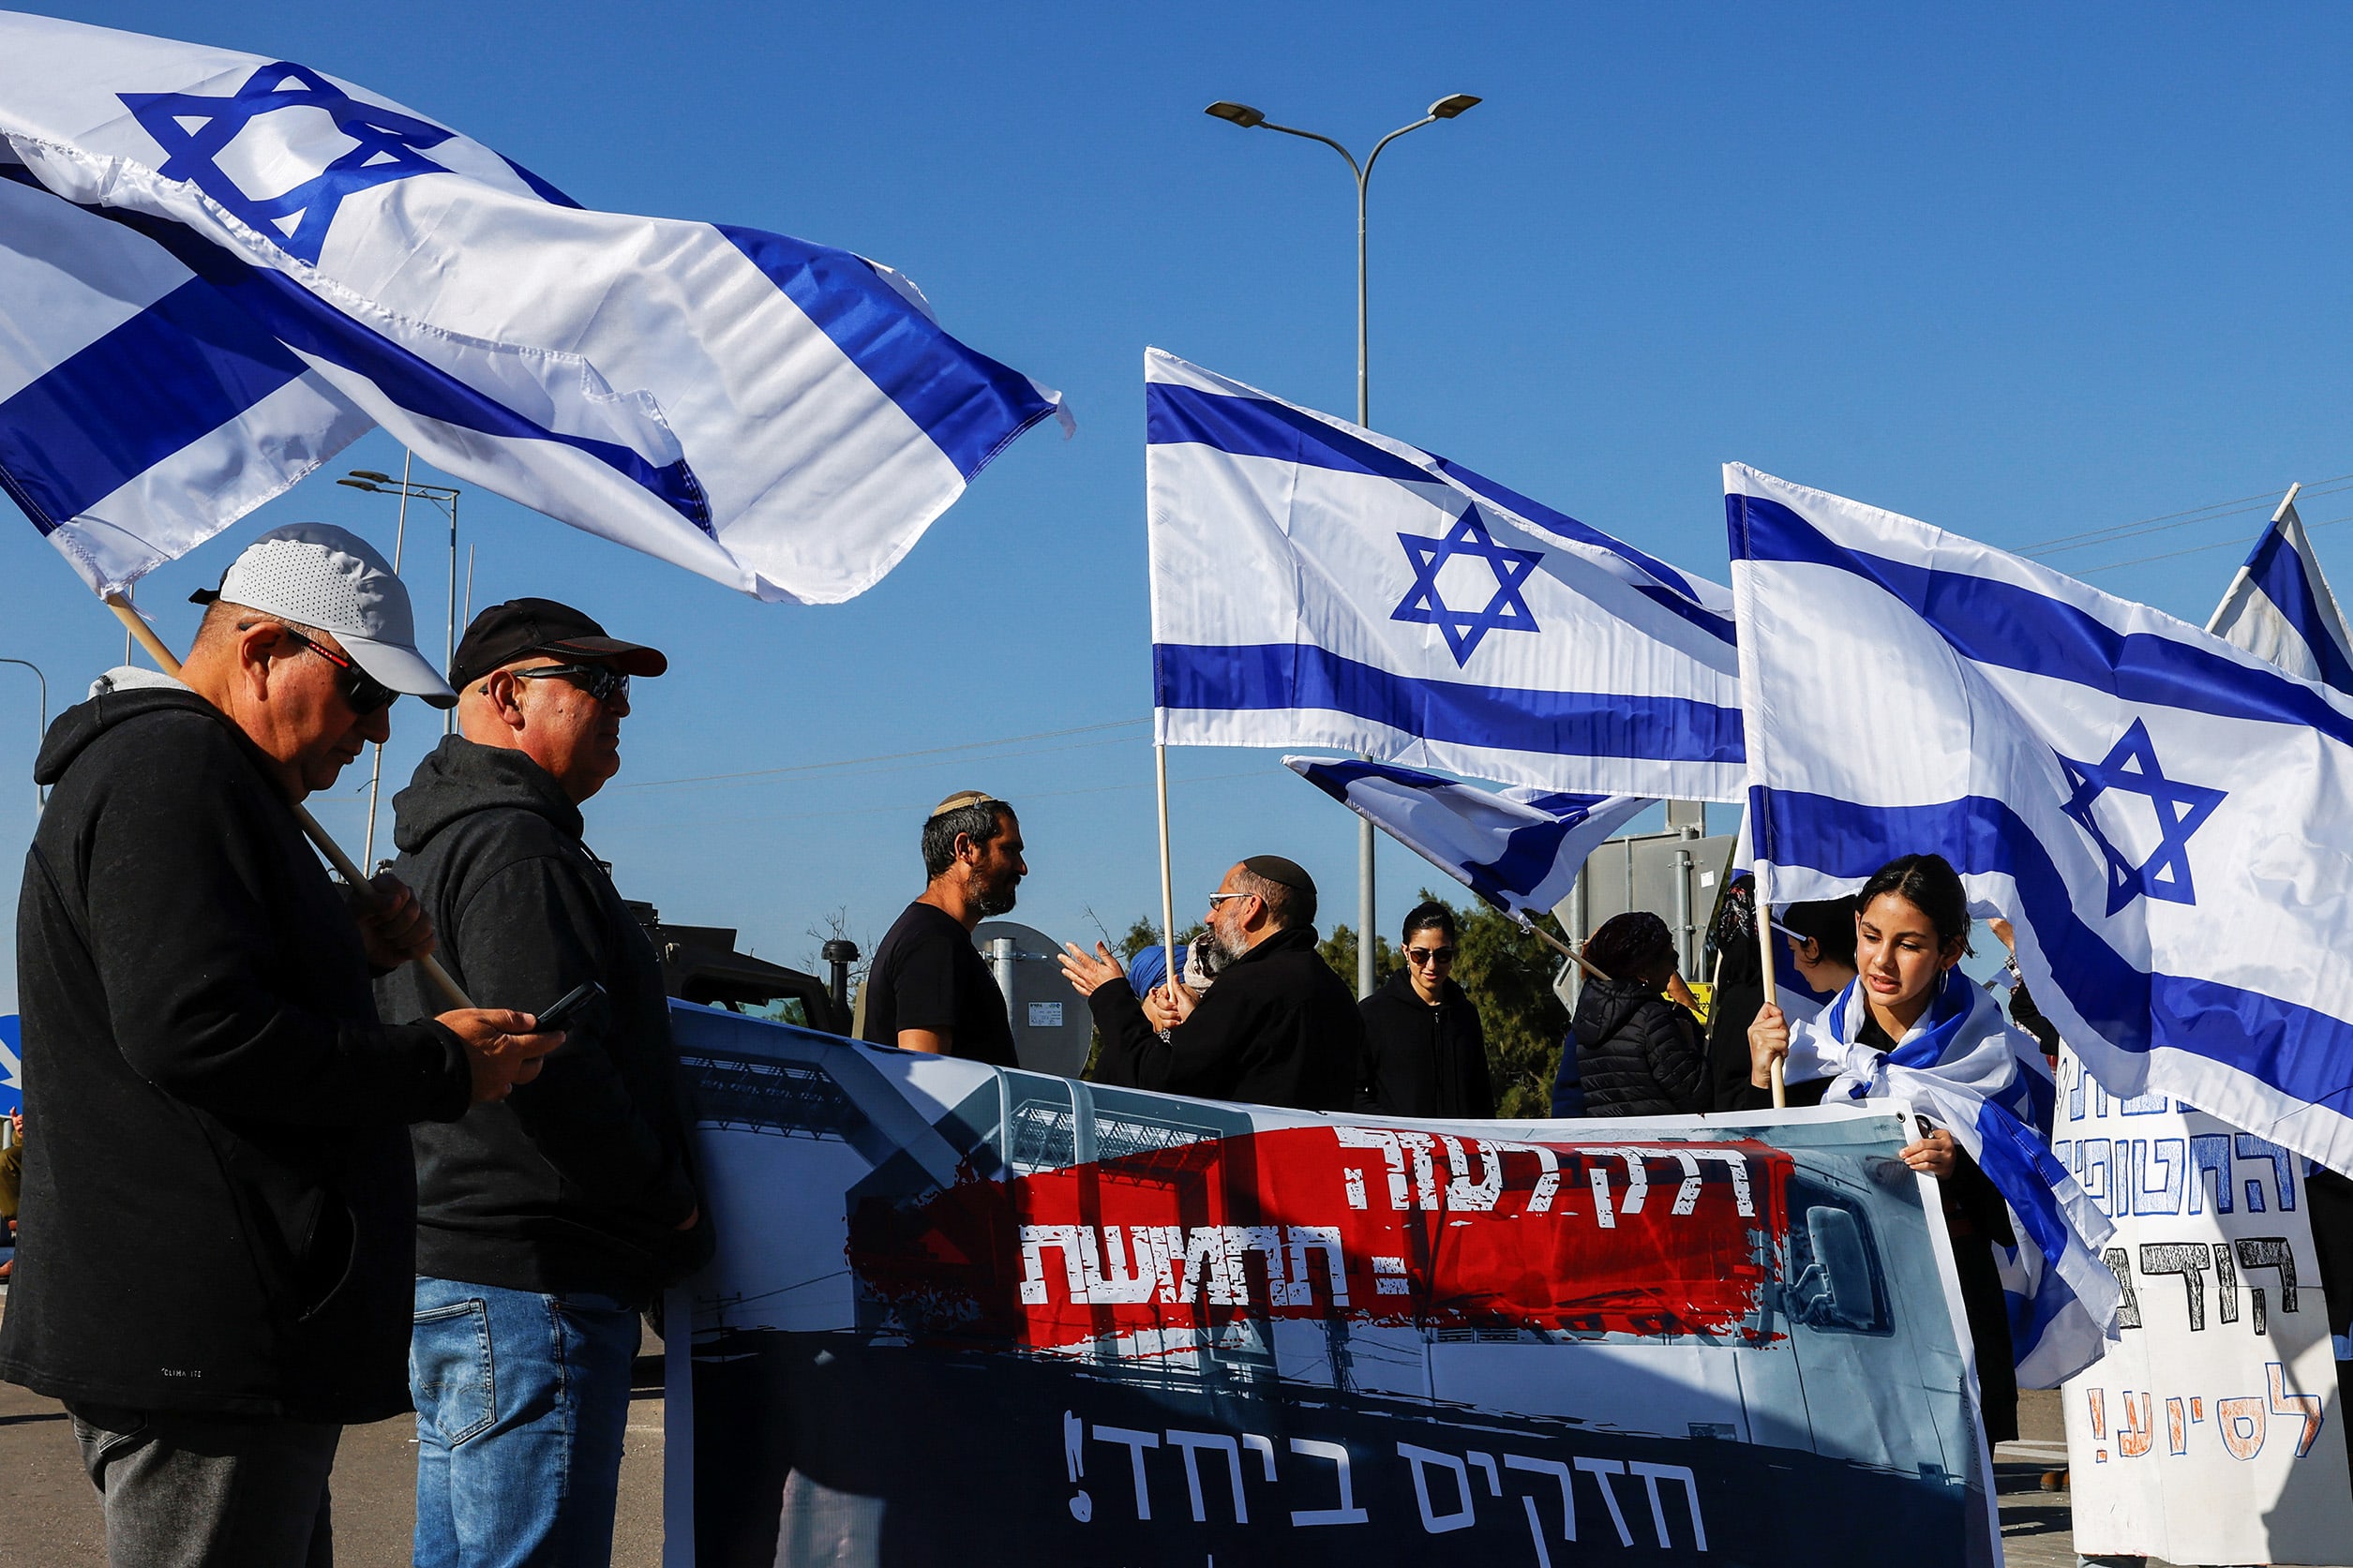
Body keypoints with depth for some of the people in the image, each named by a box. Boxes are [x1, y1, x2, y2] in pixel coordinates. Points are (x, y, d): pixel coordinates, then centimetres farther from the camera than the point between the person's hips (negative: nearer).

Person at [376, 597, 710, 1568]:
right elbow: (552, 1060, -24)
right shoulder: (514, 847, -13)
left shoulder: (433, 849, 22)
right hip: (528, 1278, -11)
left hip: (448, 1256, 11)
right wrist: (672, 1205, -11)